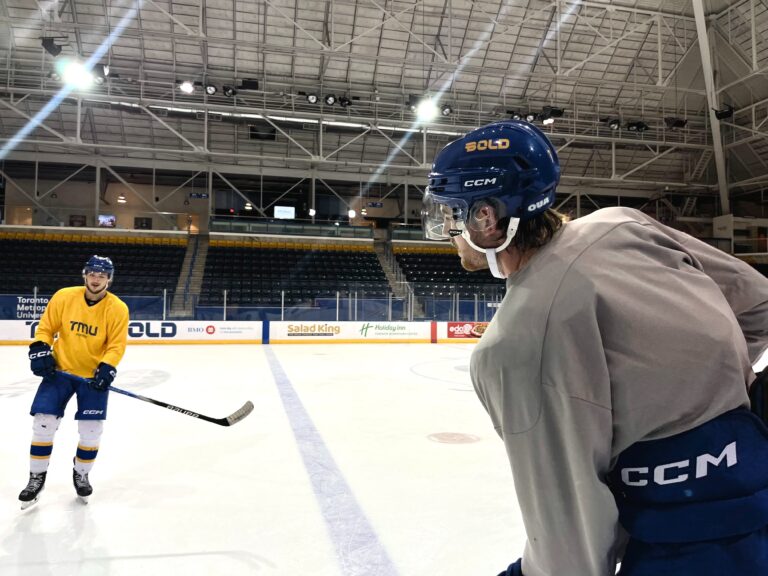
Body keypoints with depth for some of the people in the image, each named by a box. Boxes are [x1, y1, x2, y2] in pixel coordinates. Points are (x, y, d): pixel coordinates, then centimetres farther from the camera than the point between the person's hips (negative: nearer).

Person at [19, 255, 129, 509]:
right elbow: (45, 327, 3)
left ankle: (81, 474, 27)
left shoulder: (118, 308, -11)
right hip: (60, 370, 1)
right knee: (43, 423, -3)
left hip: (94, 376, -1)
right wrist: (40, 351, -10)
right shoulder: (63, 297, -6)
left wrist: (107, 368, -24)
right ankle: (36, 478, 18)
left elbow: (116, 345, -10)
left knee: (92, 431, 1)